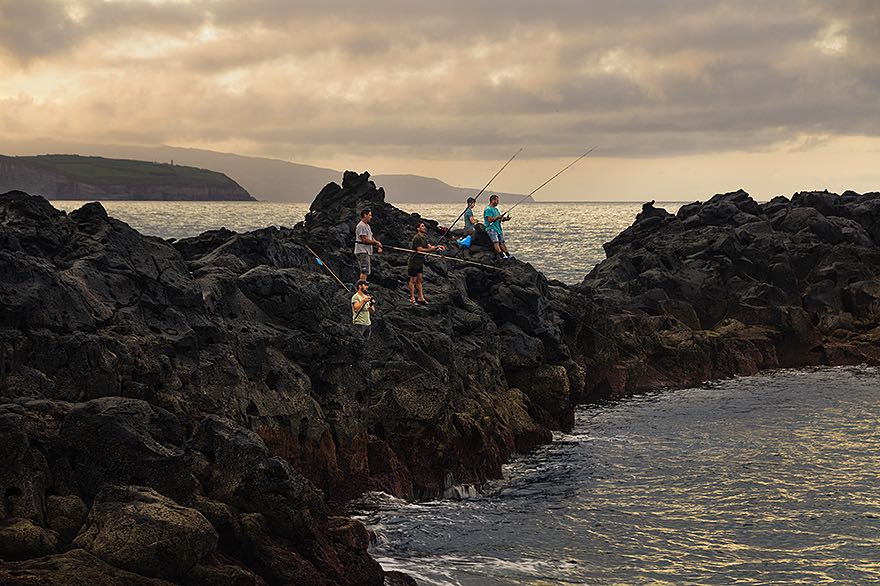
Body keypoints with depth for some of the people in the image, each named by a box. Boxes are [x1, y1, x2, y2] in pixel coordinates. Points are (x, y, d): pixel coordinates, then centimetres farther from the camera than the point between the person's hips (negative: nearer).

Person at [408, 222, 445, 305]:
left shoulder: (424, 238, 12)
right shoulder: (416, 238, -18)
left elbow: (429, 246, 4)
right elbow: (419, 249, -22)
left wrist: (437, 247, -12)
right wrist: (430, 249, -25)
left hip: (420, 262, 9)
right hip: (414, 262, -9)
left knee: (419, 280, 14)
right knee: (413, 280, 0)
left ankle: (421, 298, 20)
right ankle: (412, 298, 7)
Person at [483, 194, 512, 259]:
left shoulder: (496, 209, 22)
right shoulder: (488, 209, -8)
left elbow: (499, 219, 21)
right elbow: (490, 219, -18)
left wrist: (505, 219, 2)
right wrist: (498, 217, -23)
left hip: (498, 228, 9)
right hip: (491, 228, -9)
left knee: (502, 242, 4)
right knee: (496, 242, -21)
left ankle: (508, 255, 1)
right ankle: (501, 255, -35)